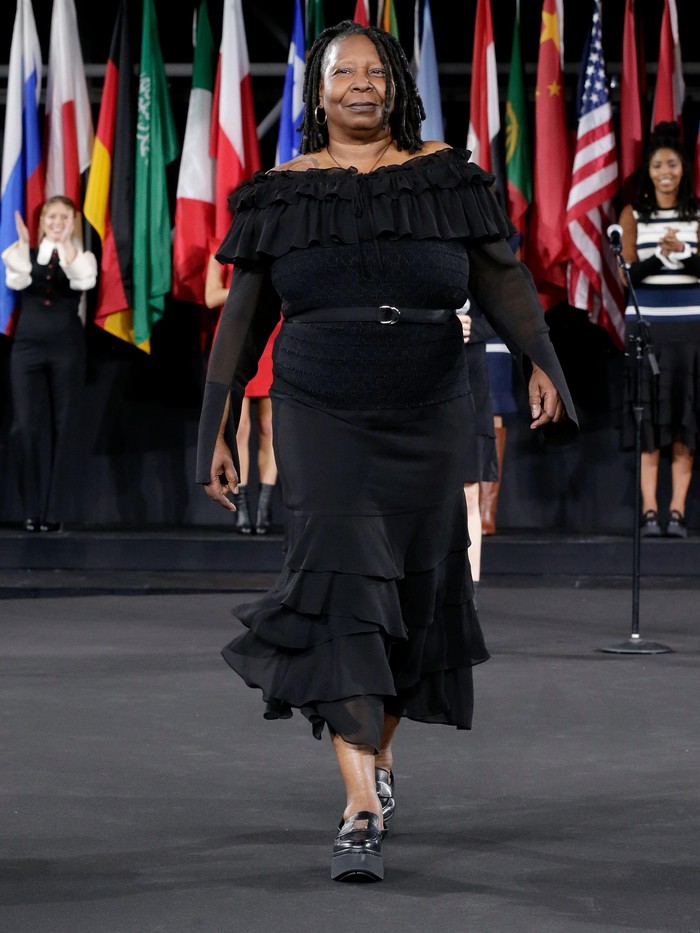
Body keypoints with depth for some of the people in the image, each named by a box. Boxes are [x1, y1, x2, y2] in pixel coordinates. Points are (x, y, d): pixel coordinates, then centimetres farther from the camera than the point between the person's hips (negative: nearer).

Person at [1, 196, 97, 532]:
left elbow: (84, 281, -19)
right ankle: (32, 511, 2)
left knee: (63, 427, 0)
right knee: (28, 426, -4)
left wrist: (67, 244, -32)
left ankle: (55, 512, 4)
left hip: (66, 347, -1)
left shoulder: (83, 256, 4)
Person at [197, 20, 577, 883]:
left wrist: (541, 361, -19)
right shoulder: (283, 195, 4)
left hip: (428, 421, 2)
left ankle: (381, 751, 37)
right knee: (341, 583, -16)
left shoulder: (444, 180, 4)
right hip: (321, 417, -2)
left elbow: (503, 279, -2)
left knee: (414, 591, 10)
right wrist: (217, 433, 4)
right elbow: (242, 321, 7)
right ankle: (361, 811, -20)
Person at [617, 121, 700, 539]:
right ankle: (650, 511, -3)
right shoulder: (633, 214, 5)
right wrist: (659, 255, -20)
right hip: (645, 322, 0)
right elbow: (629, 274, -2)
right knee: (649, 419, -3)